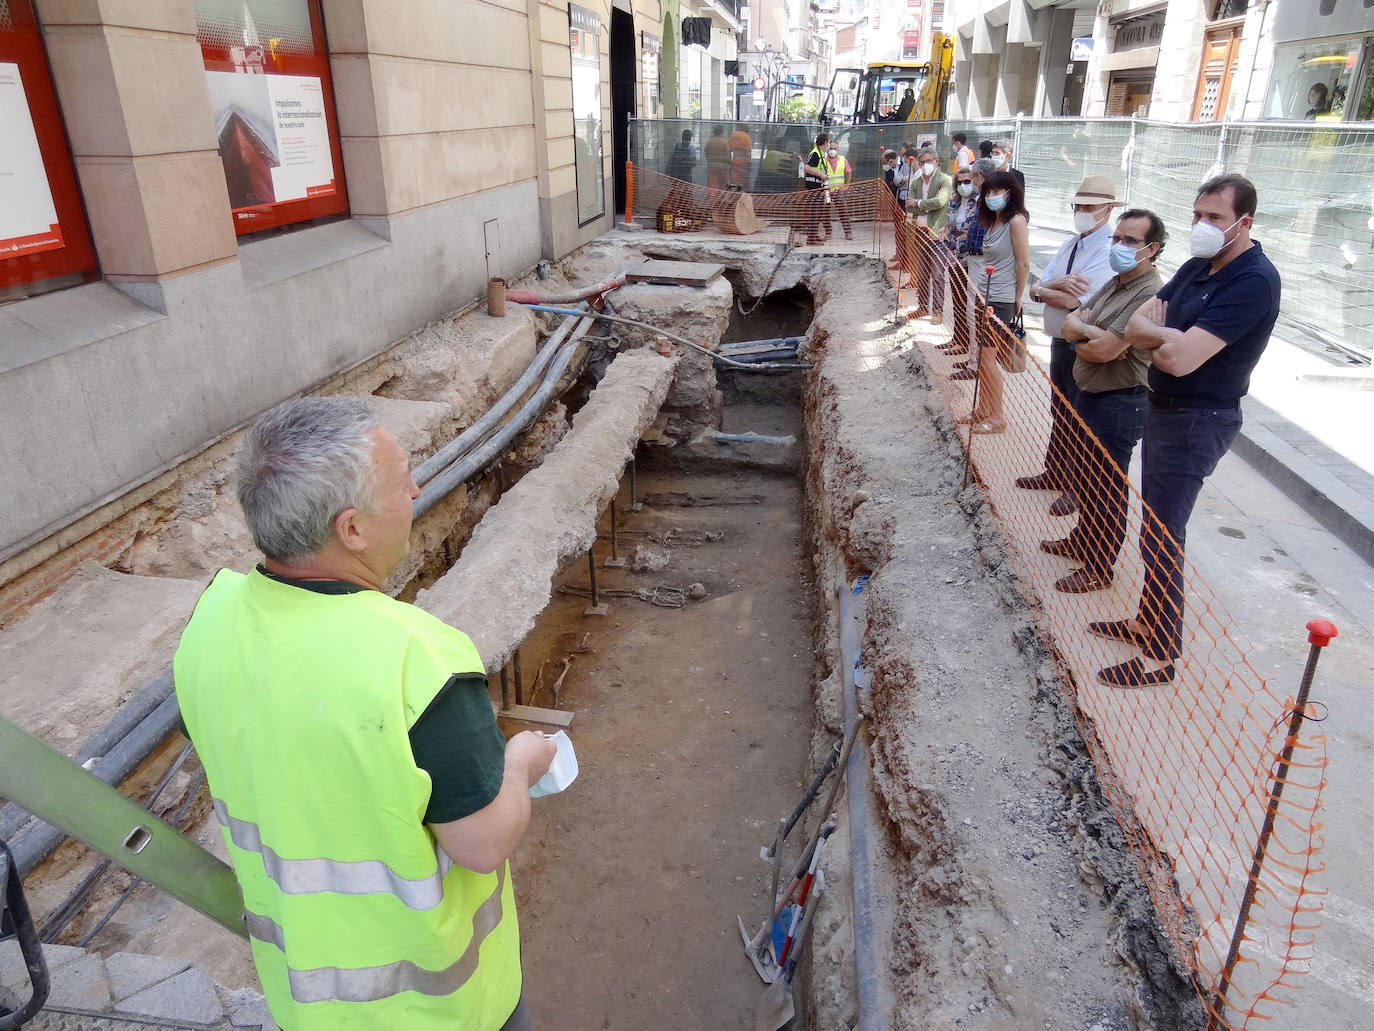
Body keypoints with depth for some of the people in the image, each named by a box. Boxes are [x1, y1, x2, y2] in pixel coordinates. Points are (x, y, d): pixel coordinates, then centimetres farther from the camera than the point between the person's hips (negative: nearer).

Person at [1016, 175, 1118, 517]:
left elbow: (1078, 301, -26)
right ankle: (1055, 472, 36)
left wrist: (1044, 290, -11)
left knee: (1079, 418, 2)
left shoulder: (1110, 252, -17)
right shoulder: (1069, 245, 9)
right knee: (1059, 412, 20)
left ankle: (1078, 488, 16)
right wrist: (1058, 284, -20)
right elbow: (1036, 288, 1)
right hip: (1060, 341, 8)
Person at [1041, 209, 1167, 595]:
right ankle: (1083, 540, 42)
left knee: (1106, 490, 2)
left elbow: (1102, 351, -26)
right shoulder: (1115, 283, 9)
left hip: (1120, 404, -9)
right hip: (1090, 395, 9)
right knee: (1084, 477, 22)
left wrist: (1079, 337, -6)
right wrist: (1092, 333, -17)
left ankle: (1098, 568, 15)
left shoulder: (1150, 294, -22)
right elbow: (1069, 323, 3)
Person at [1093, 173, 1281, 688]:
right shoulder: (1198, 265, 7)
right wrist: (1172, 336, -18)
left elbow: (1180, 359, -28)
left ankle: (1160, 654, 9)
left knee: (1162, 536, -3)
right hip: (1164, 409, 9)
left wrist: (1153, 337, -8)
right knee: (1157, 525, 18)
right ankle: (1149, 619, 33)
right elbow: (1135, 327, 1)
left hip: (1197, 422, -9)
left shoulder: (1254, 281, -20)